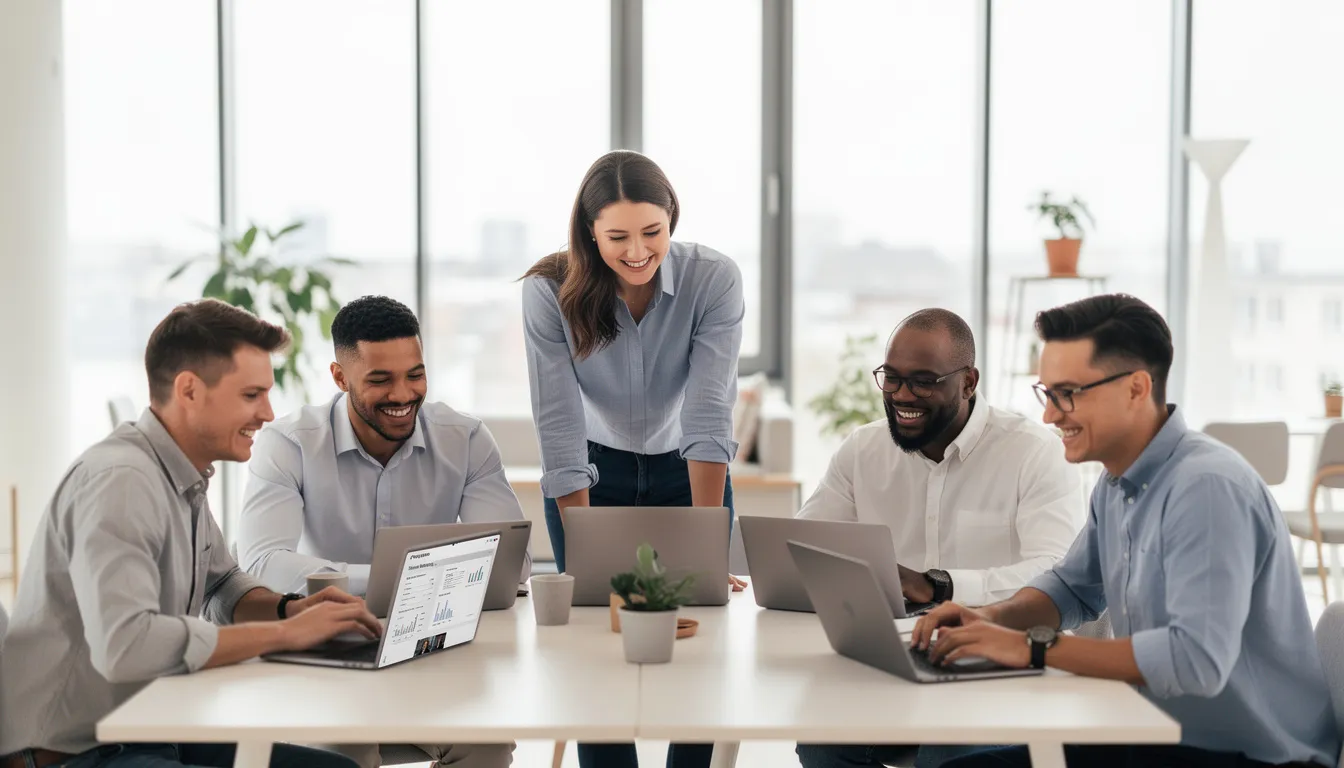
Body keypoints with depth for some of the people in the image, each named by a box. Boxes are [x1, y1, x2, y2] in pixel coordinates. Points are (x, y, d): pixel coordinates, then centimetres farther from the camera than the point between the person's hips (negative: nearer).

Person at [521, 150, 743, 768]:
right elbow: (560, 428, -26)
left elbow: (709, 415, -28)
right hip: (593, 473, 0)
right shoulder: (550, 293, -24)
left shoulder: (714, 280, -23)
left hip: (686, 472, 0)